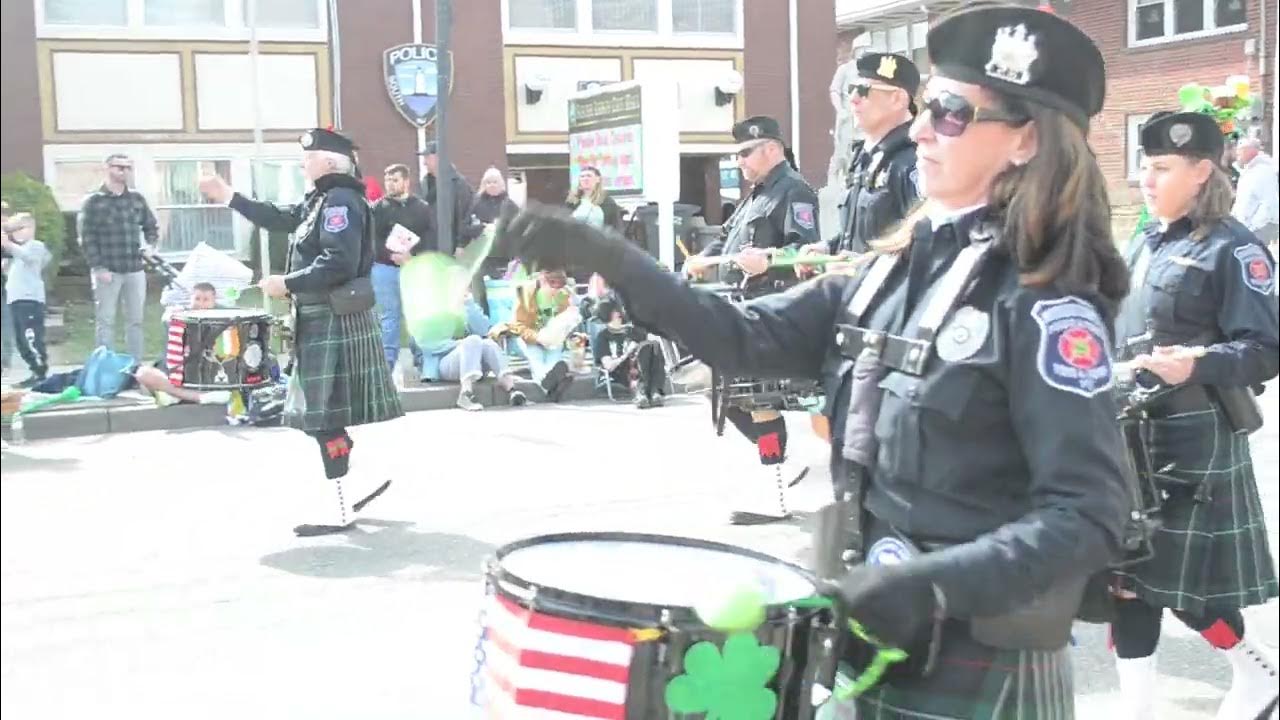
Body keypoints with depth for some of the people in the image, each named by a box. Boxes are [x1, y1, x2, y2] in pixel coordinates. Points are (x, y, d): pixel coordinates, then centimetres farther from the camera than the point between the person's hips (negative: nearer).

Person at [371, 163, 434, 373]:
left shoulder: (422, 207, 7)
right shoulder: (378, 208, 2)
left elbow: (431, 238, 0)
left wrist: (414, 257, -15)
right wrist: (391, 255, -17)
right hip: (386, 268, -1)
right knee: (389, 316, 4)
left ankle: (422, 360, 12)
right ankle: (387, 362, 9)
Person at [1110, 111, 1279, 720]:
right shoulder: (1143, 244, 12)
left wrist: (1196, 365, -30)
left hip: (1192, 448, -7)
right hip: (1130, 439, 7)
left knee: (1182, 583, -1)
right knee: (1126, 575, 8)